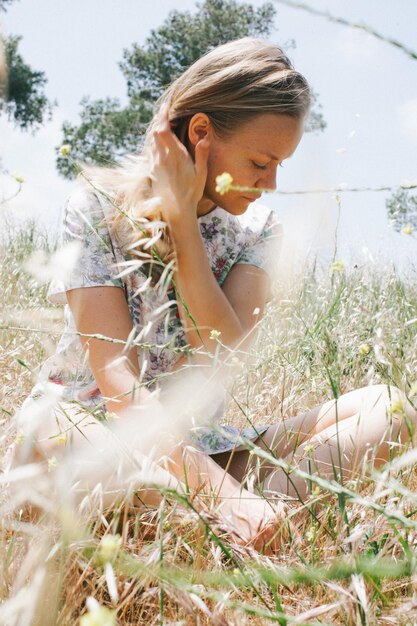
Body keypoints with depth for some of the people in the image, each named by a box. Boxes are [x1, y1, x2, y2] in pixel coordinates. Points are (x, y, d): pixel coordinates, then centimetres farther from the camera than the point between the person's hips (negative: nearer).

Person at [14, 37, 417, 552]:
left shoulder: (257, 229, 2)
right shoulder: (98, 207, -10)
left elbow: (219, 358, -15)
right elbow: (114, 374, -20)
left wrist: (183, 221, -18)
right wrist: (220, 490, -31)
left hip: (198, 444, 4)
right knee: (60, 441, -42)